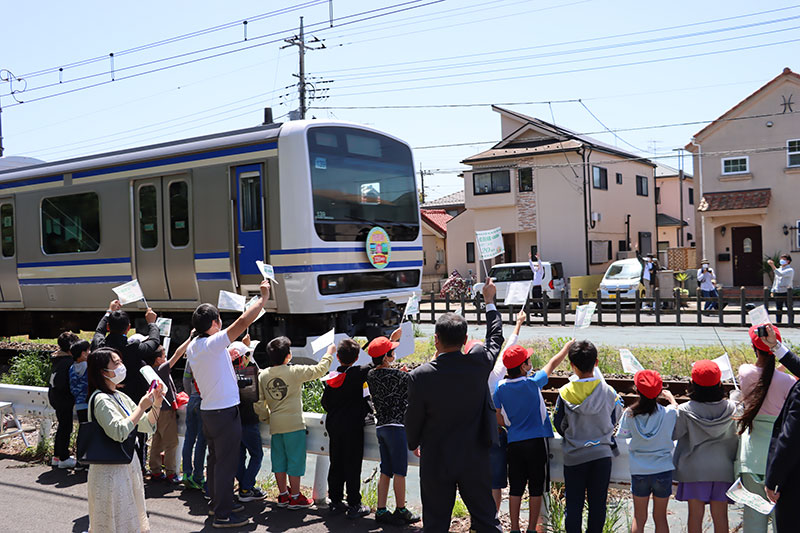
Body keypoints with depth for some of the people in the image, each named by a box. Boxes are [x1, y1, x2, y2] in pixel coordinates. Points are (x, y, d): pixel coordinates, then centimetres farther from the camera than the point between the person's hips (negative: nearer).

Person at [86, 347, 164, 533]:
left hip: (128, 466, 9)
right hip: (110, 470, -9)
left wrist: (156, 405, -3)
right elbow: (119, 432, -30)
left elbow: (147, 426, 12)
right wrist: (141, 407, -24)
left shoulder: (121, 397, 10)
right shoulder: (101, 400, -17)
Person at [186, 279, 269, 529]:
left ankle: (216, 502, 31)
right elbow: (243, 321, -26)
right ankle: (222, 514, 3)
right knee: (226, 462, -2)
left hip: (207, 410, 9)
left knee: (215, 459, 19)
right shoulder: (213, 344, -21)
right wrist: (263, 297, -17)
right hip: (224, 411, -9)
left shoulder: (192, 347, 4)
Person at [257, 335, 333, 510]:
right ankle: (295, 497, 10)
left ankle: (283, 495, 22)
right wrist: (329, 353, 9)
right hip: (293, 423, -5)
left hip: (275, 424, 5)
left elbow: (260, 400, 6)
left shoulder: (263, 375, 2)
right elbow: (319, 370, -6)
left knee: (279, 459, 13)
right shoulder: (294, 372, -12)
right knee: (295, 459, 4)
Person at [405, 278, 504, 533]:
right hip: (475, 460, 2)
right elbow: (495, 337, 10)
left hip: (436, 462, -2)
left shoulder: (420, 376, -18)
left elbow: (413, 419, -6)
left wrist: (413, 444, 16)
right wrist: (489, 301, 24)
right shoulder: (479, 361, -13)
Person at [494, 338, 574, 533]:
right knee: (536, 488, 7)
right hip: (536, 441, -4)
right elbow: (552, 364, 3)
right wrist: (566, 348, 19)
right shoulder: (532, 383, -13)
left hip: (514, 443, 4)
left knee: (516, 488, 10)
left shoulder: (500, 387, -3)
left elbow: (499, 418, 5)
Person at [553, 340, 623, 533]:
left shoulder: (565, 393, -10)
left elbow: (559, 425, 1)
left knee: (573, 504, 8)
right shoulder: (608, 391, -7)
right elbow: (614, 421, 8)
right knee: (598, 503, 10)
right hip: (602, 454, 1)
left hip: (574, 456, -1)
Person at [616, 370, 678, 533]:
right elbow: (678, 409, 12)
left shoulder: (629, 414, -11)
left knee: (639, 518, 11)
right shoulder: (668, 413, -11)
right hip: (663, 470, 0)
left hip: (639, 472, 0)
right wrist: (670, 396, 28)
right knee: (660, 517, 13)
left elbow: (623, 435, 3)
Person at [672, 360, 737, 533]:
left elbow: (672, 434, -6)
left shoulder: (686, 410, -12)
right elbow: (735, 438, 4)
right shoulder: (730, 408, -4)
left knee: (696, 514, 6)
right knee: (720, 515, 8)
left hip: (694, 469, -2)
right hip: (722, 468, 2)